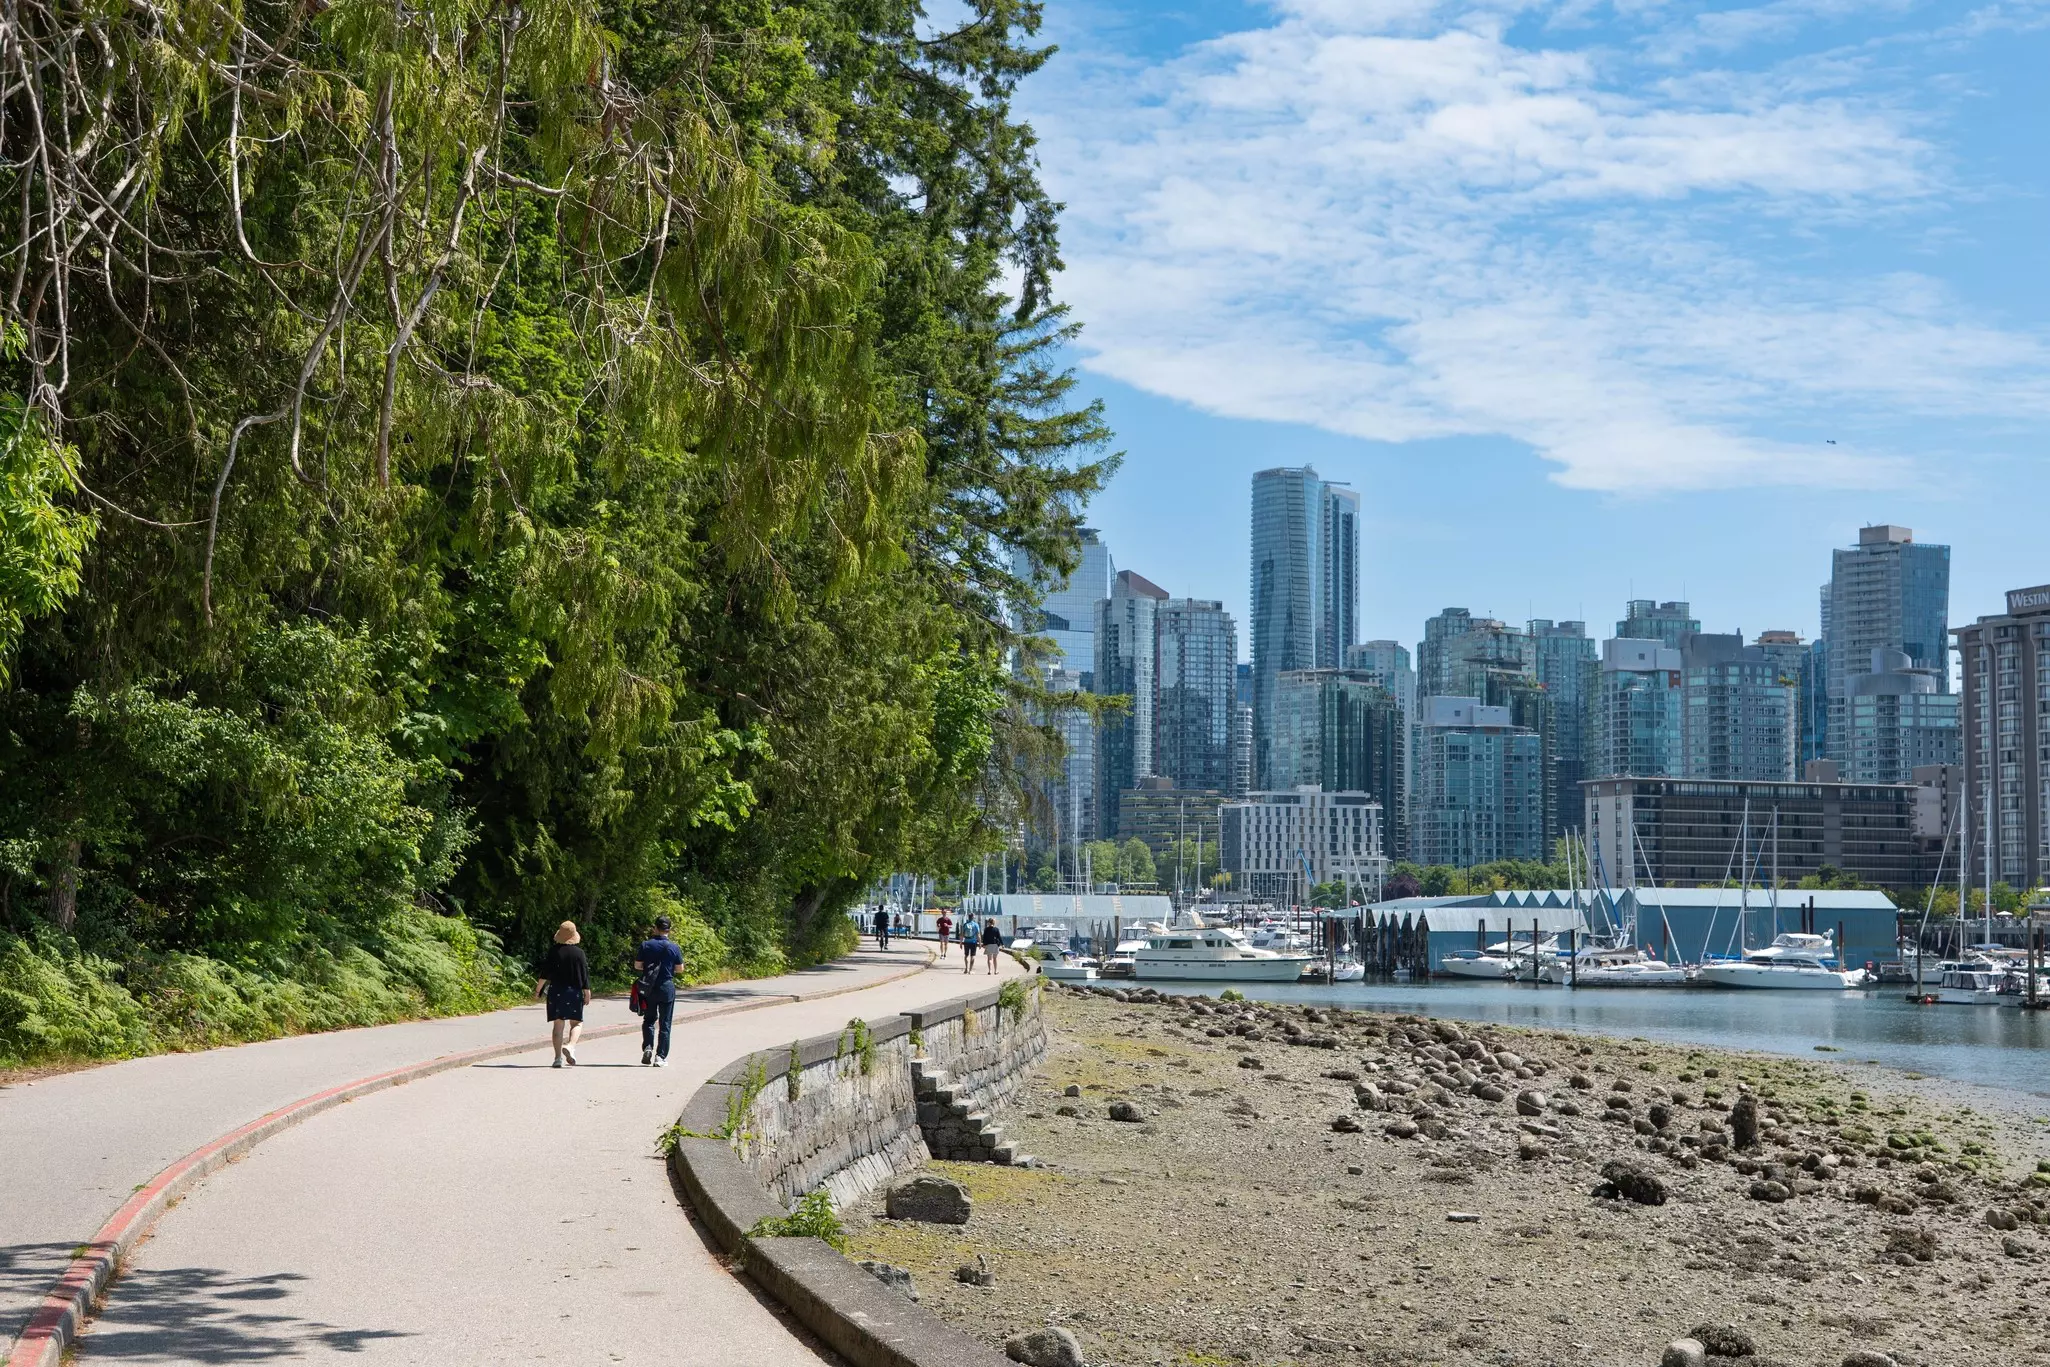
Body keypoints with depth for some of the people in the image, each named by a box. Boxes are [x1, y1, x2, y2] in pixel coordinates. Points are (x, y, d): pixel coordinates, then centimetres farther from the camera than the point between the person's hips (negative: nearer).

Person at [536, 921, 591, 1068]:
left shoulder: (553, 951, -3)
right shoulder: (579, 952, -4)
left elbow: (545, 973, -4)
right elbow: (585, 975, -4)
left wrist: (538, 989, 6)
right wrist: (587, 994, 2)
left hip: (556, 992, 1)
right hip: (574, 992, -1)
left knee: (558, 1024, 5)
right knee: (576, 1023, 9)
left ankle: (558, 1057, 1)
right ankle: (570, 1046, -18)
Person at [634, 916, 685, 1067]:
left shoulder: (646, 945, -5)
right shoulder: (673, 947, -6)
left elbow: (637, 966, -2)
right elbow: (680, 968, 1)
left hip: (649, 988, 1)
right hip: (667, 987, -1)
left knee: (648, 1020, 17)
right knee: (665, 1024, 5)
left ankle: (647, 1047, -3)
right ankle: (660, 1057, 3)